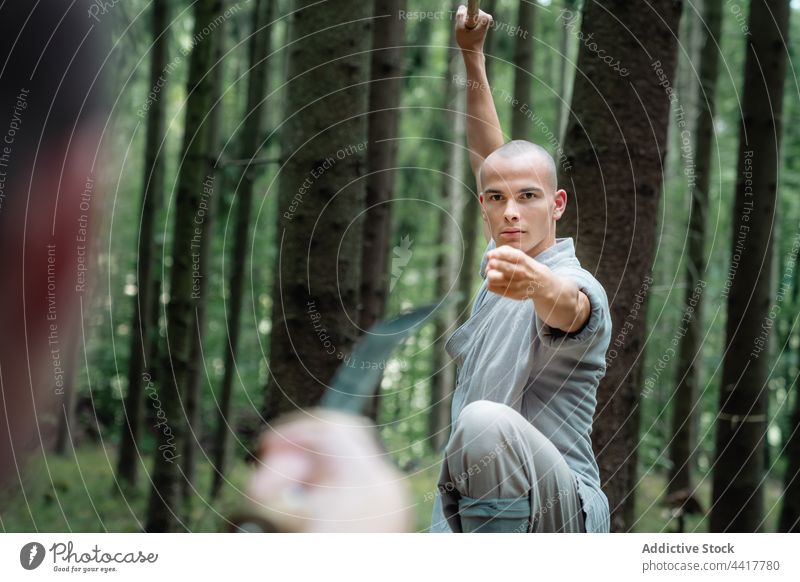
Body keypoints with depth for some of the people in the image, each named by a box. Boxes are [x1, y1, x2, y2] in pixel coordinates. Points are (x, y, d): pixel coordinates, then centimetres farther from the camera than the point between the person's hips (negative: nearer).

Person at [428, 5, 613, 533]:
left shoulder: (578, 285, -12)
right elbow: (490, 157, 28)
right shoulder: (504, 262, 15)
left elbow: (568, 303, -38)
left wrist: (538, 284, -61)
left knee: (487, 422, -38)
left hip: (562, 512, -8)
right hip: (475, 503, 8)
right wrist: (473, 57, 28)